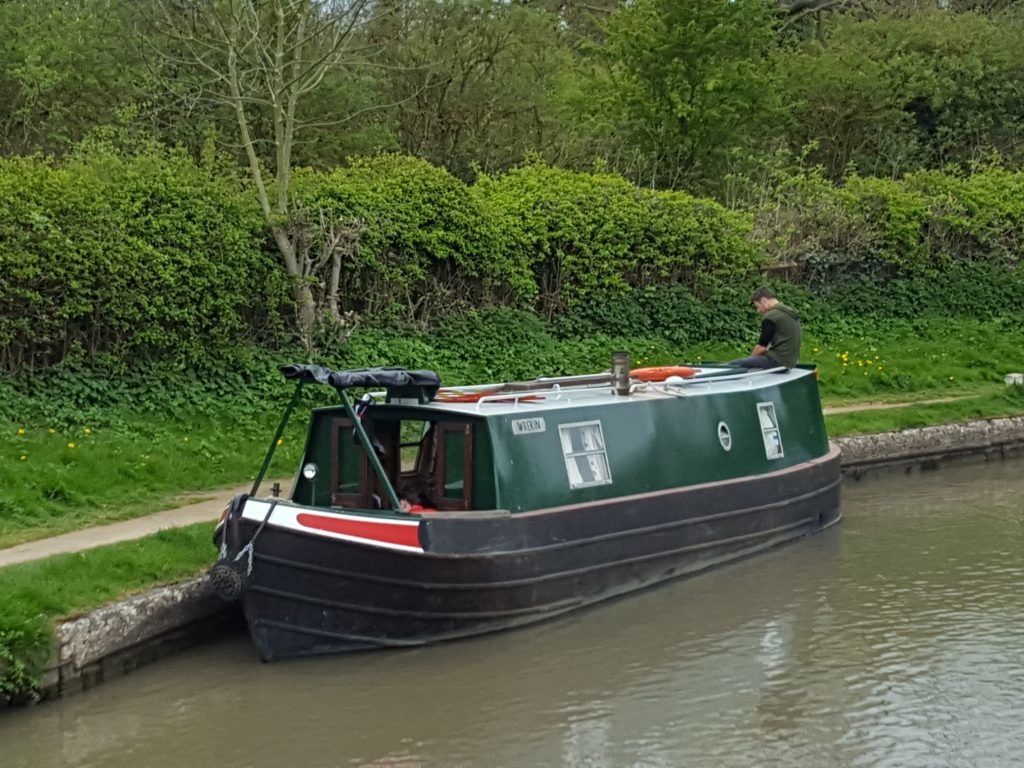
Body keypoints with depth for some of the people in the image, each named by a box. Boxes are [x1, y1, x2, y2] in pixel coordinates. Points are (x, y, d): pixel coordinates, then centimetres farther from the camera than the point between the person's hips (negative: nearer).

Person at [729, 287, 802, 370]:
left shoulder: (770, 317, -13)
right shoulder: (790, 311, 16)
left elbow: (762, 346, -12)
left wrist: (751, 357, 7)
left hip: (777, 360, -10)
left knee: (733, 364, -11)